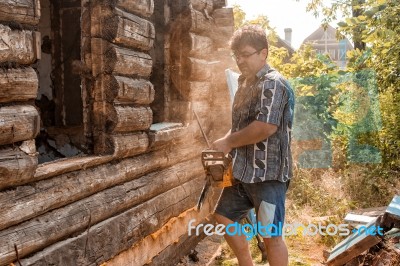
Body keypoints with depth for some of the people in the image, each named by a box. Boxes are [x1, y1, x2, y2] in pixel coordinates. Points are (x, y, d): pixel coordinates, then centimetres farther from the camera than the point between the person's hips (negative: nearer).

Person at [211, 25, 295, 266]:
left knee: (271, 235, 2)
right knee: (224, 217, 19)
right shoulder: (246, 83, 13)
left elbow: (265, 127, -27)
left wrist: (228, 142, -14)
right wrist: (226, 142, 3)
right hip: (244, 169, 10)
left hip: (267, 173, -10)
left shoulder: (273, 84, -16)